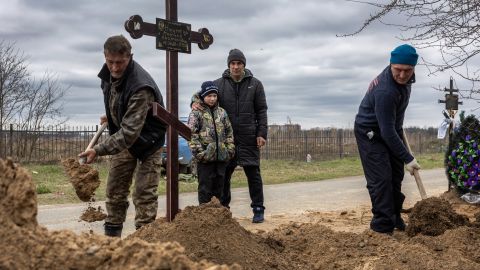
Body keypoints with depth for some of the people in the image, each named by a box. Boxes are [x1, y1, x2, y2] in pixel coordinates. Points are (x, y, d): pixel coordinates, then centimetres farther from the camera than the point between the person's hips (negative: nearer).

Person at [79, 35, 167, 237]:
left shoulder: (141, 87, -36)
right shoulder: (108, 73, -10)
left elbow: (130, 132, -39)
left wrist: (98, 150, -43)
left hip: (147, 139, -7)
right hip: (123, 136, 7)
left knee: (144, 195, -9)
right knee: (115, 191, 10)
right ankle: (112, 235, 20)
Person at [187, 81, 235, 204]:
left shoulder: (222, 112, 12)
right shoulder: (196, 113, -4)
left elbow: (229, 132, 15)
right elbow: (192, 134, -9)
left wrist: (230, 149, 6)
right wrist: (199, 152, -16)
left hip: (221, 156, 5)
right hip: (206, 157, -5)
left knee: (219, 186, 12)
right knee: (205, 187, 1)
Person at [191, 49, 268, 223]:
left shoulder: (255, 84, 5)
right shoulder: (219, 83, 6)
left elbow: (261, 110, 5)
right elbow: (201, 93, 11)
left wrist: (262, 133, -3)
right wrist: (195, 101, -13)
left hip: (248, 137, -1)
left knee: (253, 173, 2)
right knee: (223, 174, 7)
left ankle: (258, 209, 11)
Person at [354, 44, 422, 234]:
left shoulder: (405, 78, -9)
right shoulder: (385, 91, -36)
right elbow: (387, 131, -33)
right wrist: (408, 159, -29)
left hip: (392, 130, 9)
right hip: (371, 134, -8)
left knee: (396, 176, 11)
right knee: (381, 179, -13)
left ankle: (395, 218, 24)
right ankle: (383, 226, -8)